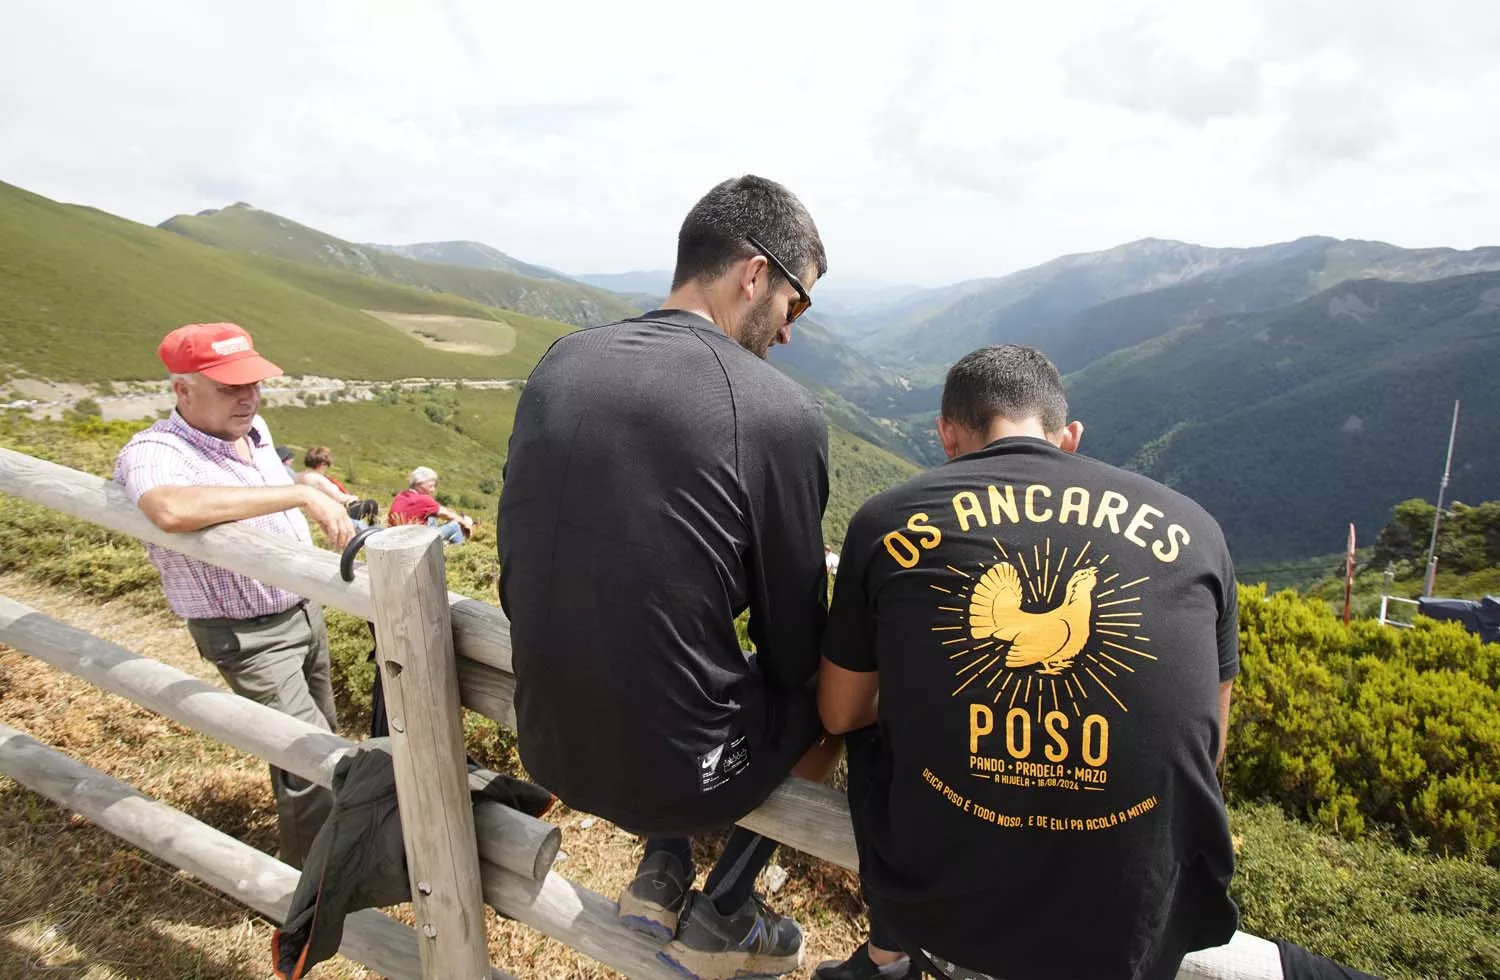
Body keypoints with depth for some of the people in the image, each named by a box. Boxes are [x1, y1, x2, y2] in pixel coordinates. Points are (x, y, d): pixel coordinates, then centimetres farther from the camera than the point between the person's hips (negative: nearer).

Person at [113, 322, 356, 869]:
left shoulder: (253, 429, 0)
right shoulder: (153, 453, -24)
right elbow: (173, 510, -49)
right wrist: (301, 494, -47)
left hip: (305, 610, 8)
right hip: (249, 637, -7)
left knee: (323, 735, 22)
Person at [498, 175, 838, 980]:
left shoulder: (559, 363, -2)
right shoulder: (781, 413, -18)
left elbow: (521, 564, 7)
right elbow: (793, 645, -7)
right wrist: (817, 702, 15)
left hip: (547, 742, 6)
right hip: (675, 766, -5)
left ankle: (661, 875, 31)